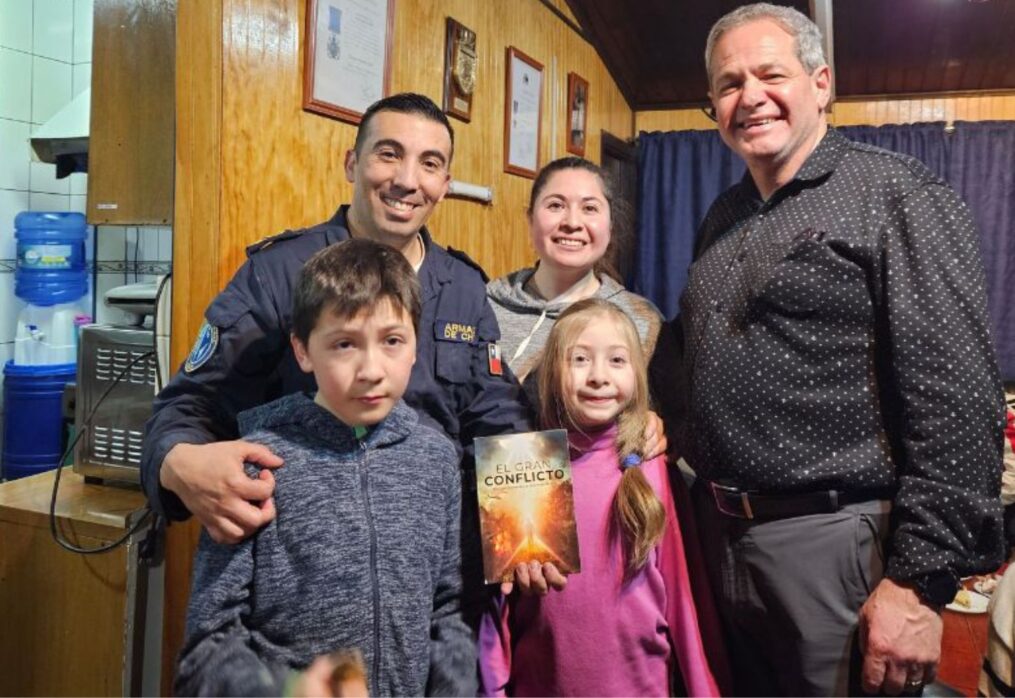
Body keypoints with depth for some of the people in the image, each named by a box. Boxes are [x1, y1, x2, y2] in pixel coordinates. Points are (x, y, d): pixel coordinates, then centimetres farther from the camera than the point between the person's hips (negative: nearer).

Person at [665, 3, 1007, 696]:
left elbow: (957, 402, -17)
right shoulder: (723, 219, 11)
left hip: (835, 540, -6)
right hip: (722, 535, 7)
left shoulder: (898, 195, -10)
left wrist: (919, 582, -19)